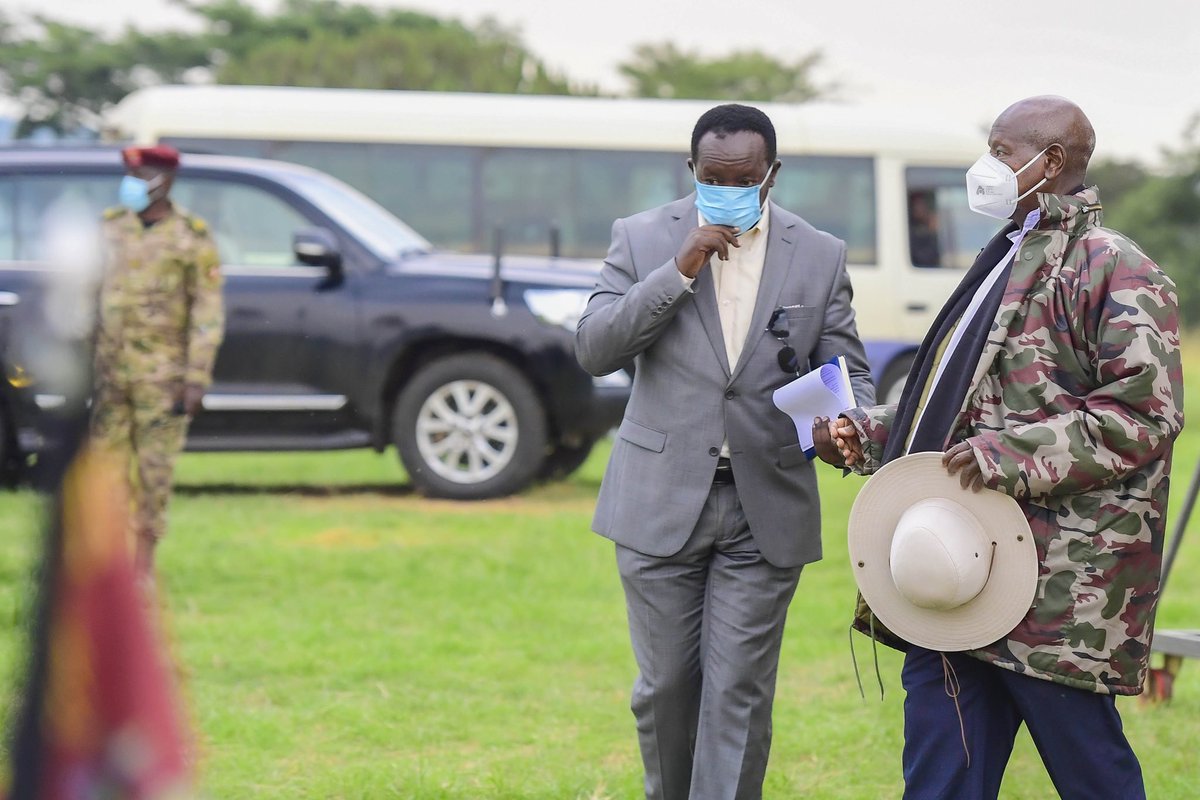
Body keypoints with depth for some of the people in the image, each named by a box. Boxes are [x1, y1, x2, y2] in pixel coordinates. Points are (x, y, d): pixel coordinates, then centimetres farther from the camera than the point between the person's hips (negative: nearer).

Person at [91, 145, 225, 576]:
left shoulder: (192, 237, -4)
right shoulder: (111, 226, 8)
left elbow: (208, 313, -5)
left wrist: (197, 378, -11)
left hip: (161, 376, -3)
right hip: (108, 370, 3)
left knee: (154, 471, 1)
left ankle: (144, 563, 9)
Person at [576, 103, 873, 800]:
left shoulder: (820, 256, 5)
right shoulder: (643, 239, 2)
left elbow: (848, 370, 8)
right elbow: (595, 350, -6)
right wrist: (680, 270, -16)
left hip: (765, 509, 0)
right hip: (663, 501, 0)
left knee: (739, 693, -3)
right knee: (666, 685, 8)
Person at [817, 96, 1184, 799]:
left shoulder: (1113, 270, -8)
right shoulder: (1008, 265, 21)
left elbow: (1147, 412, -17)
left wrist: (1015, 455, -23)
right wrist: (868, 433, 13)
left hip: (1058, 587, -9)